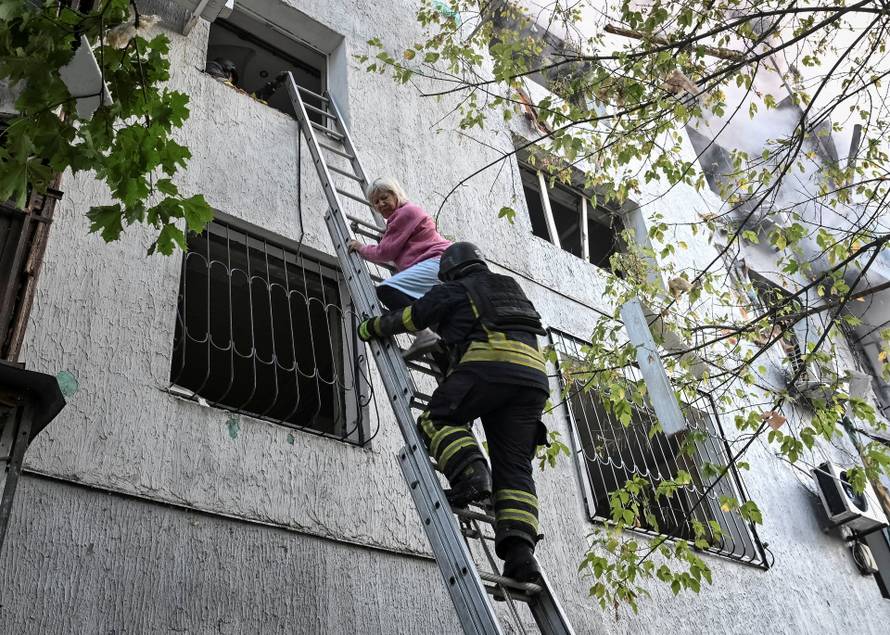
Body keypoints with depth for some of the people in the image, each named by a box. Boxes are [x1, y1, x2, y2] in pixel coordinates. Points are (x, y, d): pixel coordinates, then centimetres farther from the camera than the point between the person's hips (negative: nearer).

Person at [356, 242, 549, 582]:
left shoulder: (453, 291, 17)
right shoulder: (512, 289, 35)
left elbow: (409, 318, 22)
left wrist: (369, 328, 39)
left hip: (487, 364, -5)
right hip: (534, 374, 6)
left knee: (439, 418, 9)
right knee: (513, 466, 3)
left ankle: (470, 474, -20)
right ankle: (520, 550, -12)